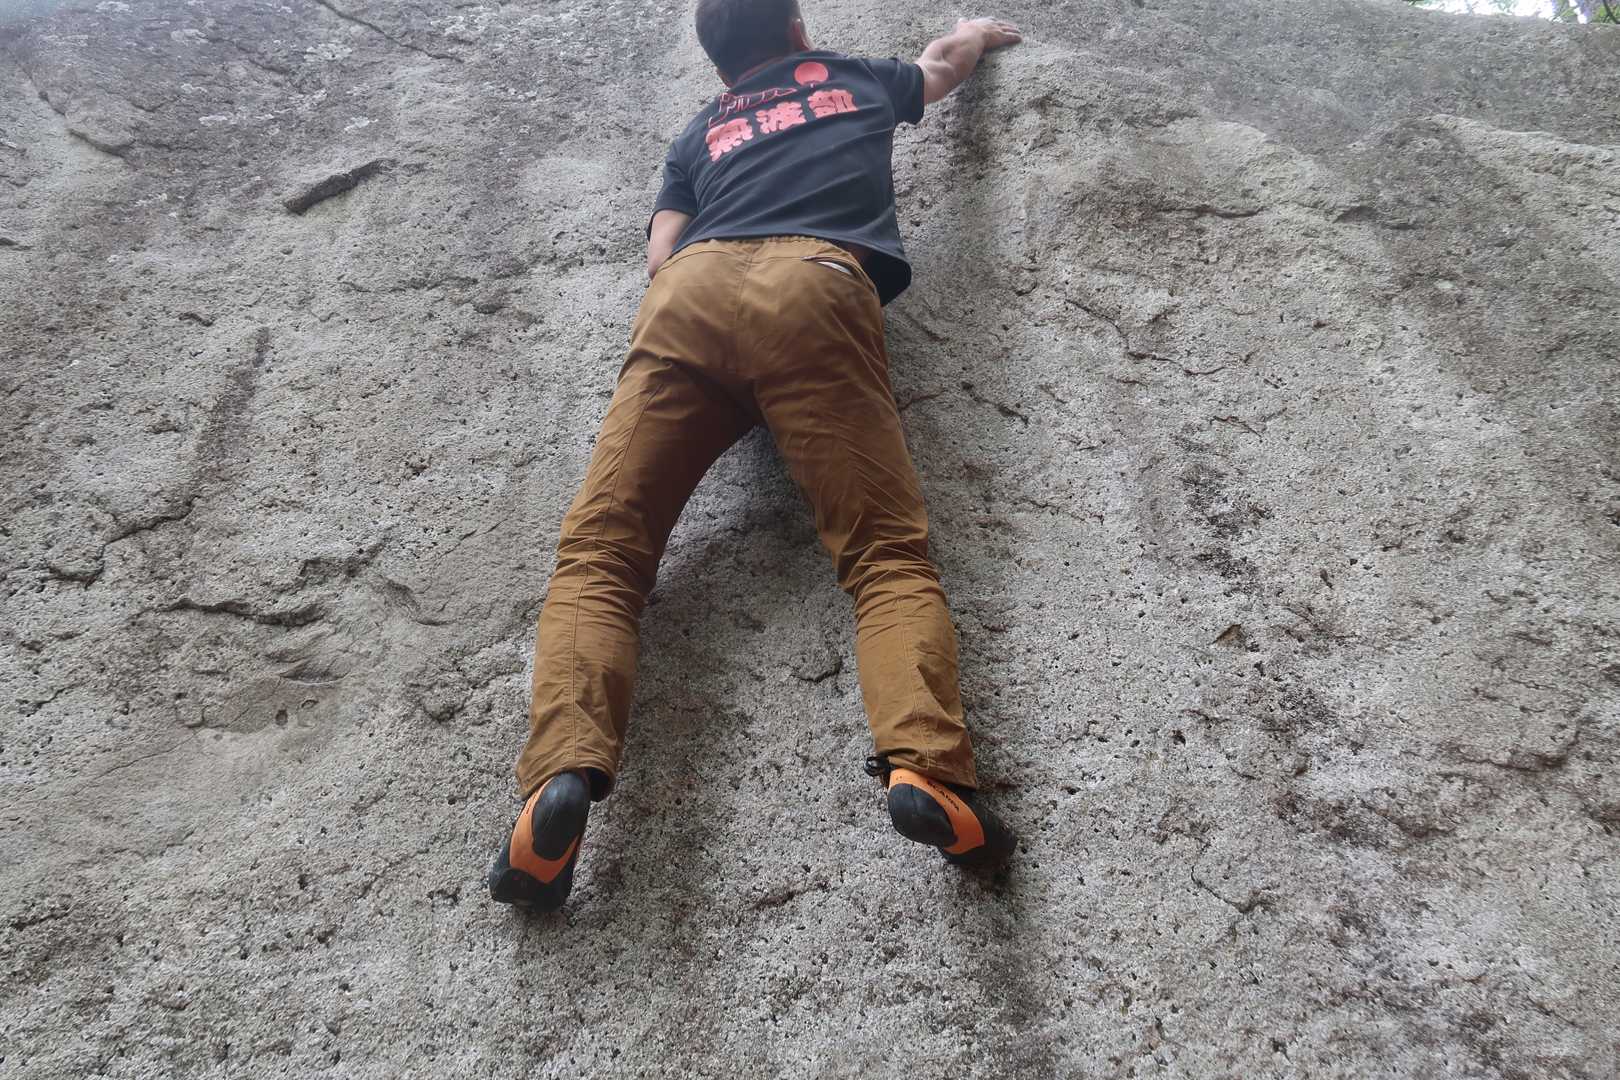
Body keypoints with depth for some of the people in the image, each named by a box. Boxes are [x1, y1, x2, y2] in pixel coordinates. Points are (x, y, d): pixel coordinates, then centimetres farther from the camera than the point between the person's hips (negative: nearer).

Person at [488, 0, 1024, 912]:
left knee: (600, 550, -6)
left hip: (689, 294, 2)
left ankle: (564, 774, -31)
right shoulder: (854, 81, 37)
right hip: (810, 287, -2)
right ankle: (925, 767, -37)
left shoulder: (699, 136, 37)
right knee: (888, 549, -11)